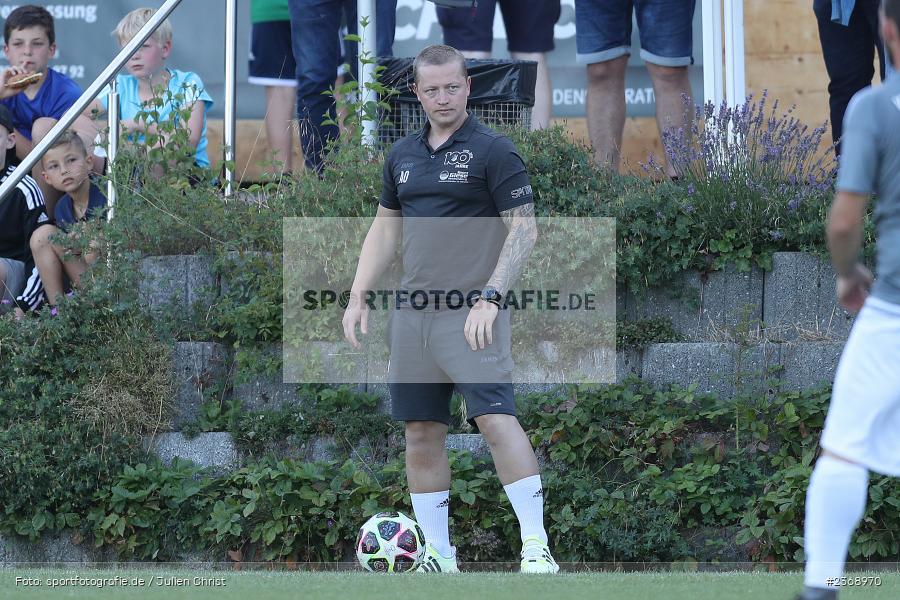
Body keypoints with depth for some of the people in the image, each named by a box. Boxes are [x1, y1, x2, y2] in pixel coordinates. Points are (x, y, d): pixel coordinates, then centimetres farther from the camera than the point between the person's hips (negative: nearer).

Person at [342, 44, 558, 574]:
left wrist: (489, 298, -17)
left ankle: (536, 548, -18)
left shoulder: (493, 151, -5)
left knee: (497, 420, -18)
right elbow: (385, 229, 23)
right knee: (422, 432, 6)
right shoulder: (403, 155, 14)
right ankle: (438, 556, 14)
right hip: (412, 314, 6)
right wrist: (358, 296, 14)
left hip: (471, 315, -6)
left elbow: (524, 229, -8)